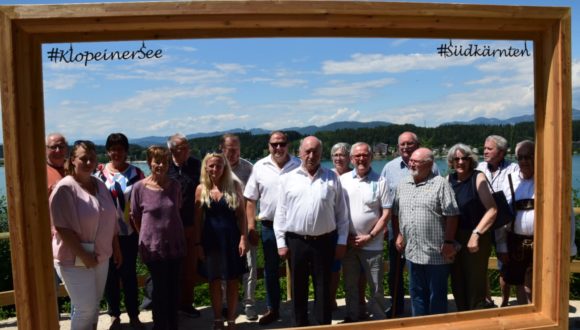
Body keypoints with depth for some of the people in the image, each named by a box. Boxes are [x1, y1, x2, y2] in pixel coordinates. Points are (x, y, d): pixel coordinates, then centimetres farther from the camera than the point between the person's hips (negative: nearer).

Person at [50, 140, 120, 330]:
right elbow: (62, 228, -19)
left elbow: (110, 221, 13)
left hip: (101, 256, 7)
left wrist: (116, 249, 13)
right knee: (86, 308, -2)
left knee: (94, 305, 17)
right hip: (75, 260, -6)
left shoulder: (100, 185, 6)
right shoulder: (65, 188, -15)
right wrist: (84, 255, -19)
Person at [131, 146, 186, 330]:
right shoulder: (139, 187, -10)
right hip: (153, 246, -3)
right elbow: (135, 217, 0)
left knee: (174, 288, 12)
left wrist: (170, 230, 11)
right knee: (160, 289, 8)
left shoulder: (175, 185, -2)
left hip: (176, 243, 3)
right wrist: (148, 235, 5)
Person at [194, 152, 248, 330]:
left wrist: (243, 238, -9)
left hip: (231, 238, -1)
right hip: (210, 240, 1)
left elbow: (241, 215, -2)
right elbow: (198, 219, 2)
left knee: (233, 282, 7)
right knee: (214, 282, 11)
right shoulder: (201, 189, 0)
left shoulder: (234, 186, -3)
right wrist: (198, 243, -1)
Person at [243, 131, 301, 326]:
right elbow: (251, 199, 3)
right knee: (271, 270, 14)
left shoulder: (298, 166, -4)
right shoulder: (260, 167, 0)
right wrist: (251, 226, -1)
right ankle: (272, 309, 30)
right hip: (269, 226, 2)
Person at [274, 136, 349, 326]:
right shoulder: (288, 179, 3)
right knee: (298, 287, 12)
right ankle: (300, 325, 27)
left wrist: (342, 241, 0)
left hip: (324, 241, -1)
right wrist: (281, 242, 0)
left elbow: (342, 213, 3)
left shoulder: (332, 178, 2)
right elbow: (280, 213, 3)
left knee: (323, 287, 8)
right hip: (296, 241, 1)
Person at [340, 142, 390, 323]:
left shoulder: (380, 181, -5)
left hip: (372, 244, -2)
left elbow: (386, 213, -5)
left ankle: (380, 319, 25)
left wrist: (369, 236, -10)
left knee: (376, 287, 7)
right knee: (350, 285, 15)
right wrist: (345, 235, -4)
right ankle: (352, 317, 32)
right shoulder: (343, 180, 2)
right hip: (348, 243, 3)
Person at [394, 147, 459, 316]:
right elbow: (396, 213, 18)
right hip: (412, 252, 6)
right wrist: (400, 234, 12)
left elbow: (451, 215, -12)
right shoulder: (403, 185, 10)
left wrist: (449, 242, -14)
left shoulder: (441, 184, -9)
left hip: (436, 253, -5)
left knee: (437, 295, 8)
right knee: (416, 293, 16)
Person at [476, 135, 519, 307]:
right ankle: (487, 300, 27)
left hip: (503, 226, -4)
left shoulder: (513, 169, -5)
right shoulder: (480, 167, 7)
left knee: (504, 266, 8)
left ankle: (504, 303, 25)